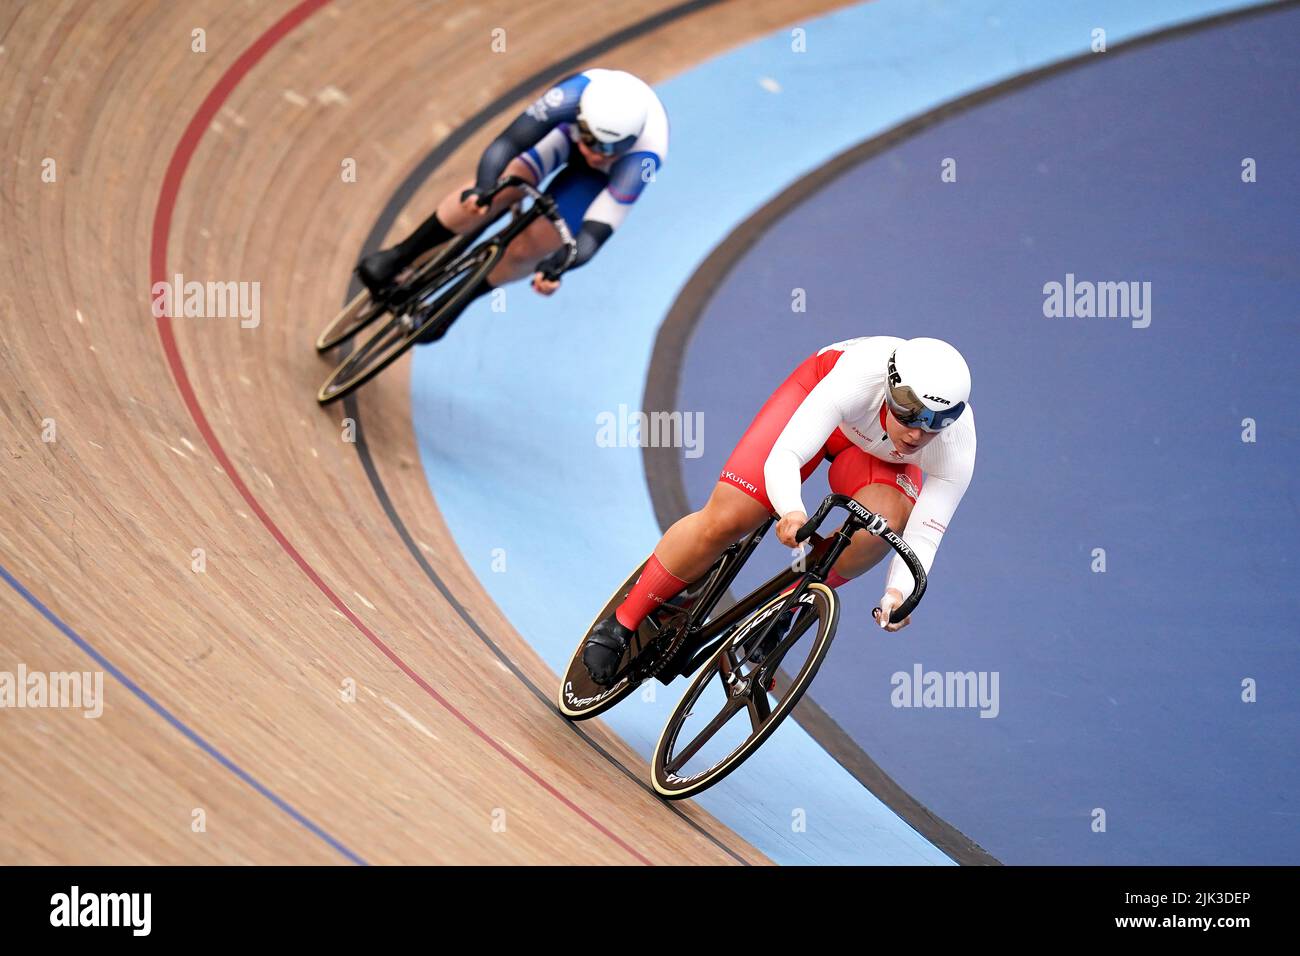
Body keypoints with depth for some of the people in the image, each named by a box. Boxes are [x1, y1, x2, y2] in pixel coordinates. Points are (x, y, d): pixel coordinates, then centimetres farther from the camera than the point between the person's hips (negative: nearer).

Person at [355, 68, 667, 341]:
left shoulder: (644, 159, -43)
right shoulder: (576, 94, -41)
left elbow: (595, 232, -44)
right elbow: (508, 143, -44)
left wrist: (557, 265, -62)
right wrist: (482, 188, -62)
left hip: (604, 178, -1)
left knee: (526, 250, -13)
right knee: (504, 183, -26)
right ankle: (397, 259, -13)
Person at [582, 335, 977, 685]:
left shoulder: (957, 443, -36)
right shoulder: (862, 378, -43)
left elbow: (923, 535, -33)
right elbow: (783, 457, -46)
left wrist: (899, 591, -52)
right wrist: (791, 511, -66)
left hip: (880, 455, 2)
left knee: (888, 519, -32)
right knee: (724, 520, -14)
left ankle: (784, 610, -11)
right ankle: (622, 622, 7)